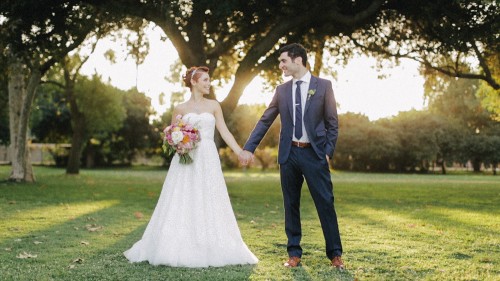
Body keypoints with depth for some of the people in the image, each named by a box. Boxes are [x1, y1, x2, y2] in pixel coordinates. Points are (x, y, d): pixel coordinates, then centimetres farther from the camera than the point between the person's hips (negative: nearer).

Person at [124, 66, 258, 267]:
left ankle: (210, 251, 6)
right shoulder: (180, 109, 6)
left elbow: (225, 133, 6)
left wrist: (241, 153, -3)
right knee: (181, 207, -2)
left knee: (208, 206, 0)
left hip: (208, 161, 1)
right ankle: (179, 250, 6)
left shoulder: (213, 106, 9)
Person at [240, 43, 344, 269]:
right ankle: (294, 254, 17)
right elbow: (264, 121, 9)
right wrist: (248, 148, 2)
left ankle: (335, 254, 9)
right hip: (289, 153, 3)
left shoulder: (323, 86, 0)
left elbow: (332, 123, 1)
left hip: (314, 153, -3)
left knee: (325, 204, -2)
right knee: (291, 205, 7)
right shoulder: (282, 90, 8)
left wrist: (328, 152, -7)